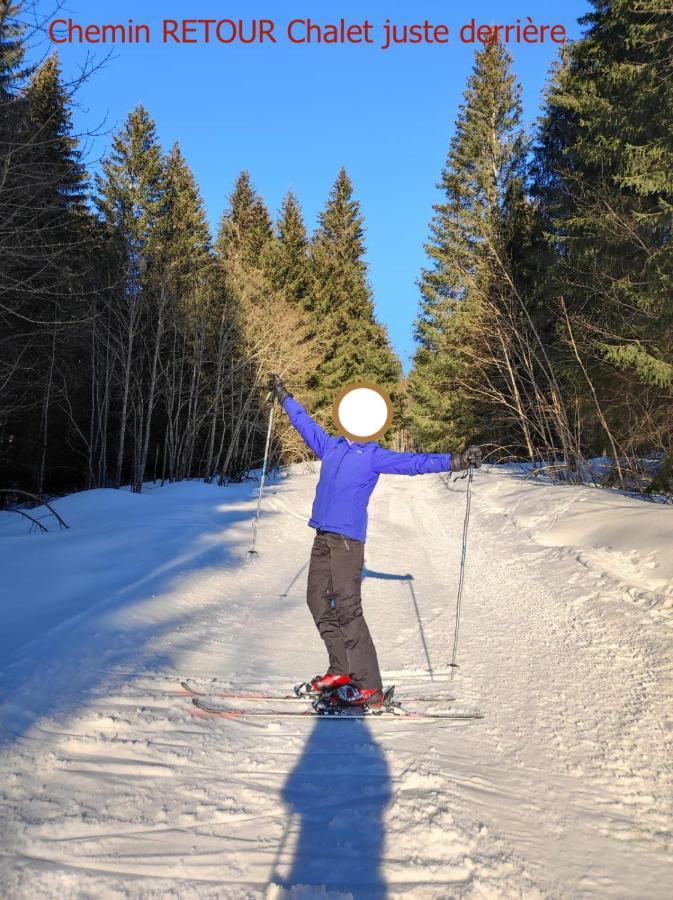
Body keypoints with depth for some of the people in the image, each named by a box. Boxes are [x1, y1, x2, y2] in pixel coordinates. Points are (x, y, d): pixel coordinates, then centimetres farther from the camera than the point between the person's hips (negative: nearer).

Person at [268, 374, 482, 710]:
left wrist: (454, 461, -22)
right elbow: (304, 422, 31)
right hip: (322, 537, 7)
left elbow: (414, 462, -10)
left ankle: (369, 686, -4)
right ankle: (342, 670, 18)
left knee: (347, 608, -10)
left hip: (348, 539, -6)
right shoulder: (330, 446, 17)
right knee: (318, 600, 7)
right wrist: (284, 397, 40)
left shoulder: (375, 456, 1)